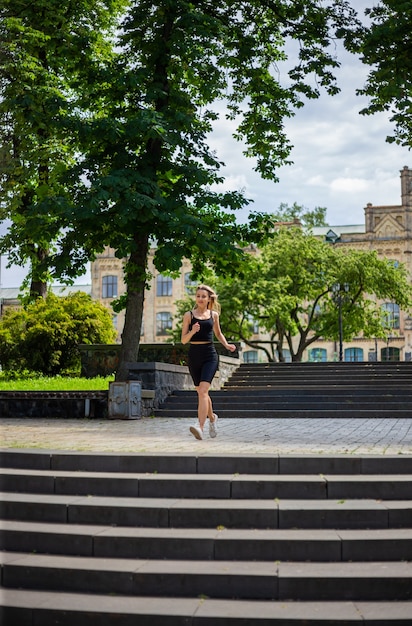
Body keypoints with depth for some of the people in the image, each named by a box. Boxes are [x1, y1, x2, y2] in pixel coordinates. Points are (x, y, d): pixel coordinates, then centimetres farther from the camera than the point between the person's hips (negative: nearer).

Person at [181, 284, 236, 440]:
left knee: (203, 390, -19)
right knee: (201, 392, 15)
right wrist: (192, 331, -18)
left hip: (209, 355, -2)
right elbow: (183, 340, 1)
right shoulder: (189, 315, 3)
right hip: (194, 355, 2)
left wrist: (226, 345, 6)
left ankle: (200, 426, -27)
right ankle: (212, 418, 41)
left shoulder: (214, 314, 7)